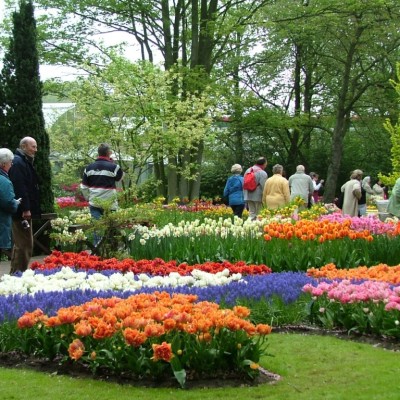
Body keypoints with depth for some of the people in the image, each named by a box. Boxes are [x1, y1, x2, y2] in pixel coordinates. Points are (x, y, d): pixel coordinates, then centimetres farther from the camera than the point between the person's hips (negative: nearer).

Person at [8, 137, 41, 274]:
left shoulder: (24, 162, 18)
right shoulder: (18, 162, -15)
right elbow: (19, 187, -23)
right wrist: (25, 209, -26)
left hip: (24, 211, 11)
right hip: (21, 211, -11)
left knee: (22, 244, 15)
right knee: (24, 244, -8)